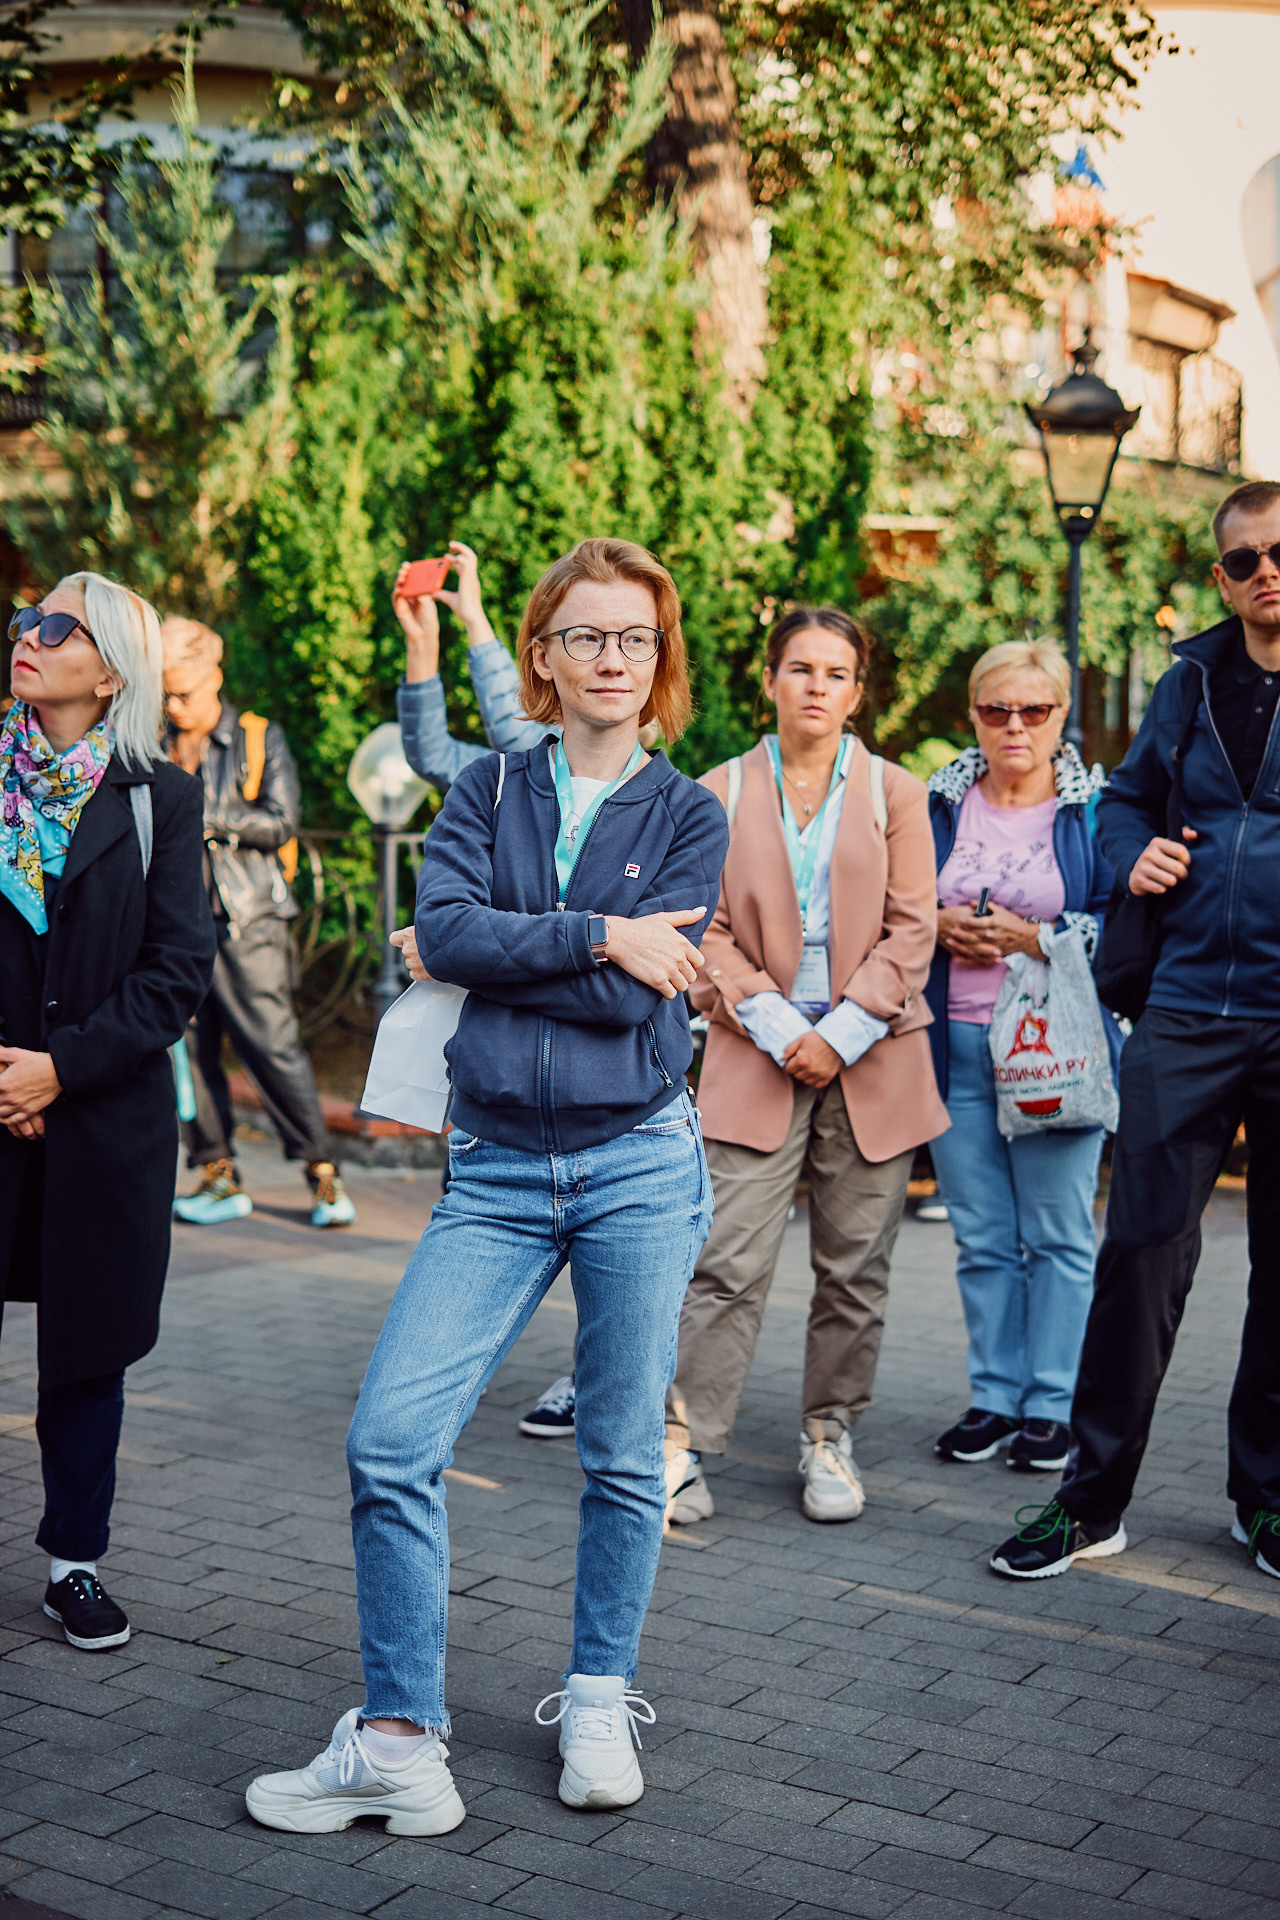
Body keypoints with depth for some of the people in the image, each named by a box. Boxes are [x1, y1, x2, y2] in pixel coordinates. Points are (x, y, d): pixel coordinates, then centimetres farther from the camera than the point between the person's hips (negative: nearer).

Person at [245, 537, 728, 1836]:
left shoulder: (689, 815, 3)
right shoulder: (487, 791, 9)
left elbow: (633, 993, -11)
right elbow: (443, 928, -10)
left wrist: (497, 951, -5)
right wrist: (594, 933, -13)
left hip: (638, 1163, -1)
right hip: (495, 1168, 1)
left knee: (624, 1457, 8)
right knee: (389, 1441, -8)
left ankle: (598, 1707, 27)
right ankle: (398, 1743, 3)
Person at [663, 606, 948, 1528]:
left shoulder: (897, 794, 8)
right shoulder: (720, 793, 7)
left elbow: (910, 931, 2)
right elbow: (709, 932, 2)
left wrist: (841, 1036, -8)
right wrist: (779, 1031, -10)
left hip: (871, 1059, 1)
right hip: (756, 1055, -1)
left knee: (855, 1267, 6)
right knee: (730, 1263, -8)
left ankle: (832, 1436, 20)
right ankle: (686, 1442, -1)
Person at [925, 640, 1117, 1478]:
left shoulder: (1098, 808, 1)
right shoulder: (937, 803, 10)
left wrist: (1033, 936, -14)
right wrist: (939, 927, -4)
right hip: (956, 1043, 3)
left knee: (1059, 1236, 1)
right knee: (981, 1237, 8)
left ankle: (1053, 1405, 11)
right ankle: (995, 1397, 19)